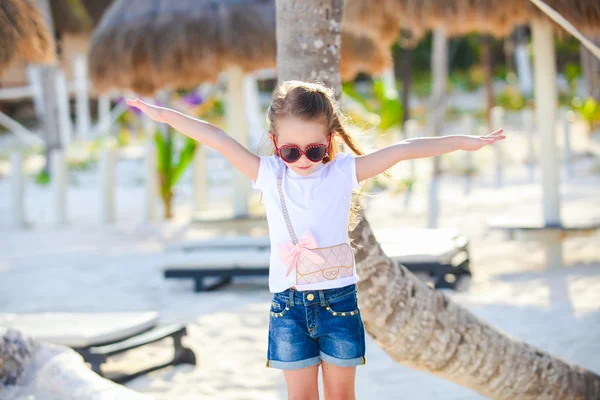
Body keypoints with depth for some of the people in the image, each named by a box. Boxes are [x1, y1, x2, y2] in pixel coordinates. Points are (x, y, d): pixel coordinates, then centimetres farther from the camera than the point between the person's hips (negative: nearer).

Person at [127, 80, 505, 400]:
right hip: (289, 303, 1)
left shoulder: (343, 172, -4)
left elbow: (402, 150, -8)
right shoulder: (270, 175, -1)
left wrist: (464, 141, -11)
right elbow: (219, 139, -4)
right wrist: (165, 115, -6)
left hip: (339, 300, 0)